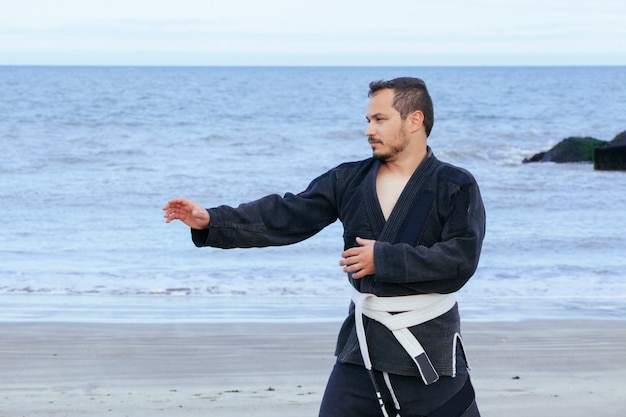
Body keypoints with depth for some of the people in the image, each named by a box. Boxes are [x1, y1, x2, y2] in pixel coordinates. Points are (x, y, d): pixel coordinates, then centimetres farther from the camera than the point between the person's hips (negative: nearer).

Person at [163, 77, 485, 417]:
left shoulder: (456, 187, -7)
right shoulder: (349, 181, 4)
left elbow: (462, 258, -18)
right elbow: (286, 215, -2)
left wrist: (384, 259, -18)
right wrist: (212, 221, -13)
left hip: (428, 347, -4)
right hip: (362, 339, 4)